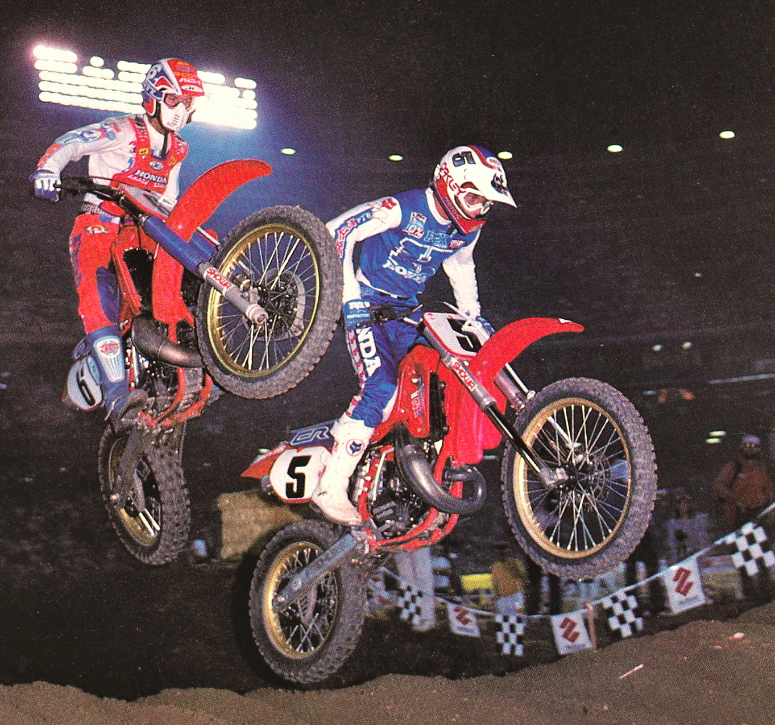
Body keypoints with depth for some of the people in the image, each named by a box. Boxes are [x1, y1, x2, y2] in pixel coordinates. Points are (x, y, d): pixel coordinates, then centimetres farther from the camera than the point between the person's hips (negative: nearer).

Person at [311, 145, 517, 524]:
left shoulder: (468, 227, 2)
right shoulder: (401, 210, -20)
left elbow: (461, 266, 24)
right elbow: (337, 232, -20)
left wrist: (473, 316, 20)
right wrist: (351, 294, -24)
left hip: (405, 310, 8)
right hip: (366, 306, -7)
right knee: (381, 389, -24)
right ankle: (330, 486, -20)